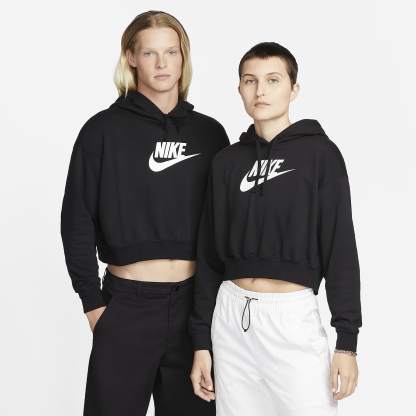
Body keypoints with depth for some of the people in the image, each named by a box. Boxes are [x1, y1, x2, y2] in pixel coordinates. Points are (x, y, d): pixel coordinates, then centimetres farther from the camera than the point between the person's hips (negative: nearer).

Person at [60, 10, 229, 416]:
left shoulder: (209, 132, 8)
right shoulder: (104, 130, -1)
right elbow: (78, 221, -1)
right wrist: (92, 302, -5)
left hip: (197, 301, 3)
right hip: (128, 302, -2)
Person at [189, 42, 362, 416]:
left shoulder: (319, 153, -2)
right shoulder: (227, 161, 8)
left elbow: (341, 248, -5)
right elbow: (209, 255, 9)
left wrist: (347, 339, -9)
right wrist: (201, 340, 6)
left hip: (293, 316, -3)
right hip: (231, 318, 4)